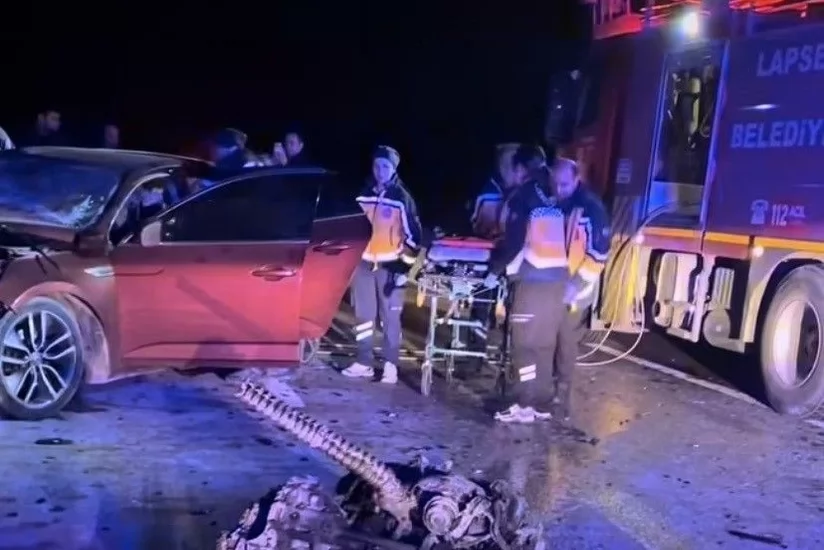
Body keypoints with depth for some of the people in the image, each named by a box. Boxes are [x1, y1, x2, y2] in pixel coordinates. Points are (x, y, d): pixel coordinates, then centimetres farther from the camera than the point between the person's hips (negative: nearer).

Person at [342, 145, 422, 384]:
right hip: (364, 262, 4)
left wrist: (405, 267, -10)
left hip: (390, 264, -4)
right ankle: (364, 362, 16)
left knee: (390, 316, -2)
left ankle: (391, 365, 5)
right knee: (363, 315, 8)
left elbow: (413, 234, -5)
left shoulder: (402, 198, -4)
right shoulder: (363, 195, 8)